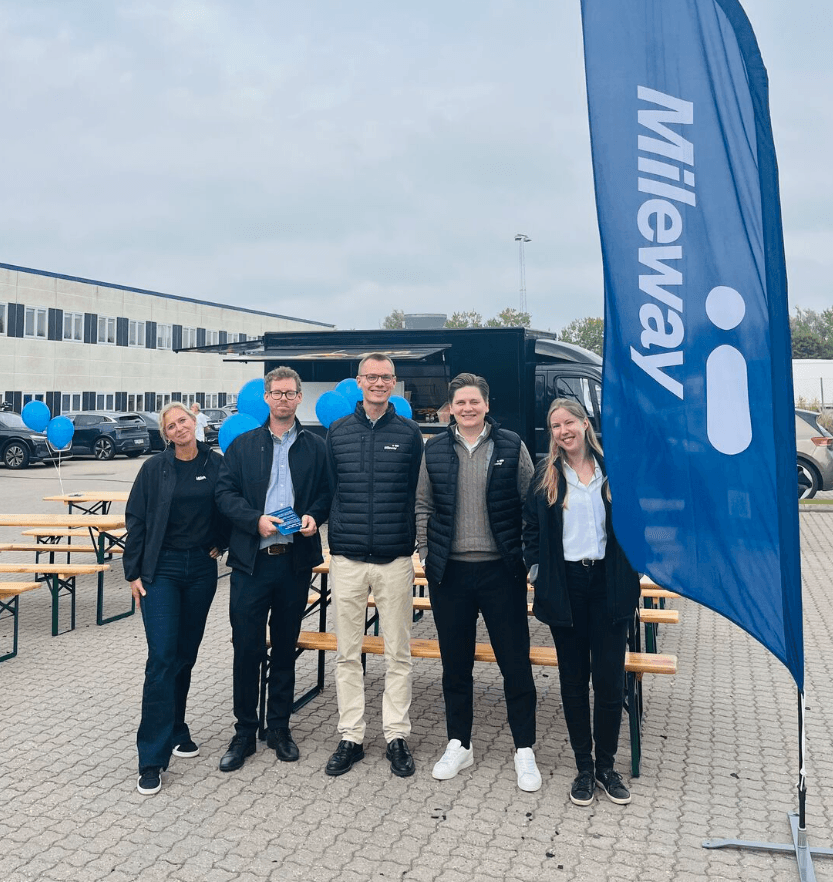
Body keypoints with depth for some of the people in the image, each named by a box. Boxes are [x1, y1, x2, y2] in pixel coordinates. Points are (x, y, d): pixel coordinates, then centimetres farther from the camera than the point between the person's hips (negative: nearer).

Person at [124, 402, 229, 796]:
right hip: (161, 569, -2)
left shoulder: (216, 465, 0)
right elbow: (136, 520, -1)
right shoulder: (155, 468, -4)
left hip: (201, 570, 3)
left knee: (186, 655, 13)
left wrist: (220, 543, 6)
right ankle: (152, 759, -4)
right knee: (162, 658, -9)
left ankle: (176, 730, 32)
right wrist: (133, 572, -3)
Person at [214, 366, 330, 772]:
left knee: (285, 647, 11)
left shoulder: (315, 447, 7)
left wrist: (314, 516, -12)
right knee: (247, 648, 3)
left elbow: (327, 492, 8)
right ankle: (244, 732, 17)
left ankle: (279, 727, 25)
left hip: (295, 560, 1)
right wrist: (256, 520, -14)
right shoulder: (242, 445, 7)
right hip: (251, 560, 0)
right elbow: (225, 493, 1)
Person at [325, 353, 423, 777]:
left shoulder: (409, 433, 3)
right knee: (347, 654, 8)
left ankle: (396, 736, 19)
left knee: (397, 653, 7)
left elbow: (413, 492, 6)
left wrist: (409, 539, 3)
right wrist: (337, 533, 4)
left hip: (395, 558, -1)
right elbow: (329, 489, 9)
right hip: (347, 557, 1)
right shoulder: (337, 432, 6)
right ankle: (350, 737, 20)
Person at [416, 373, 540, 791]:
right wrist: (428, 554, 3)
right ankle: (459, 744, 29)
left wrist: (526, 556, -2)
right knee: (455, 663, 13)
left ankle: (524, 750, 20)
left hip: (501, 570, -2)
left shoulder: (511, 447, 0)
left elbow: (530, 505, 2)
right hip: (450, 572, 2)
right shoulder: (435, 450, 5)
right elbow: (423, 508, 10)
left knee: (516, 663, 5)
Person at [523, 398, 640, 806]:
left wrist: (631, 572, 1)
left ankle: (607, 766, 21)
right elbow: (531, 527, 8)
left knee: (610, 680, 3)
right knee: (574, 680, 8)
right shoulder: (546, 474, 2)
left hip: (608, 584, 0)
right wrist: (536, 568, -2)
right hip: (565, 587, 0)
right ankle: (584, 767, 22)